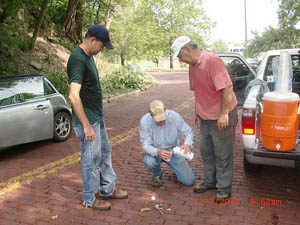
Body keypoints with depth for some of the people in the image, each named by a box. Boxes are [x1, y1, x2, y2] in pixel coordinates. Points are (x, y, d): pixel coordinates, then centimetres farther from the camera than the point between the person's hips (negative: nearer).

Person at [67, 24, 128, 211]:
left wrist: (97, 116, 18)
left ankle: (109, 189, 36)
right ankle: (90, 198, 24)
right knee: (92, 159, 4)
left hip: (97, 116, 10)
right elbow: (74, 96, -29)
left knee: (105, 153, 19)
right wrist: (86, 125, -25)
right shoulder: (78, 59, -21)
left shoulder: (88, 56, 9)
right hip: (87, 120, -10)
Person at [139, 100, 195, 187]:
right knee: (149, 162, -36)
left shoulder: (174, 116, -22)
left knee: (189, 181, -9)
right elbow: (145, 145, -22)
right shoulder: (144, 121, -24)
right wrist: (157, 152, -43)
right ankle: (156, 174, 2)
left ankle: (176, 167, 25)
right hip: (155, 152, 0)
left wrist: (187, 144, -34)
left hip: (173, 150, 1)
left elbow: (188, 132, -11)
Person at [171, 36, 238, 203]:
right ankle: (210, 181, 36)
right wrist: (198, 111, 17)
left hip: (221, 118, -9)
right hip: (205, 117, 9)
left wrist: (223, 114, -22)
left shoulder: (212, 61, -21)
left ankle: (224, 188, 20)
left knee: (222, 155, 5)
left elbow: (227, 88, -25)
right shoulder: (192, 65, 7)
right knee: (206, 151, 19)